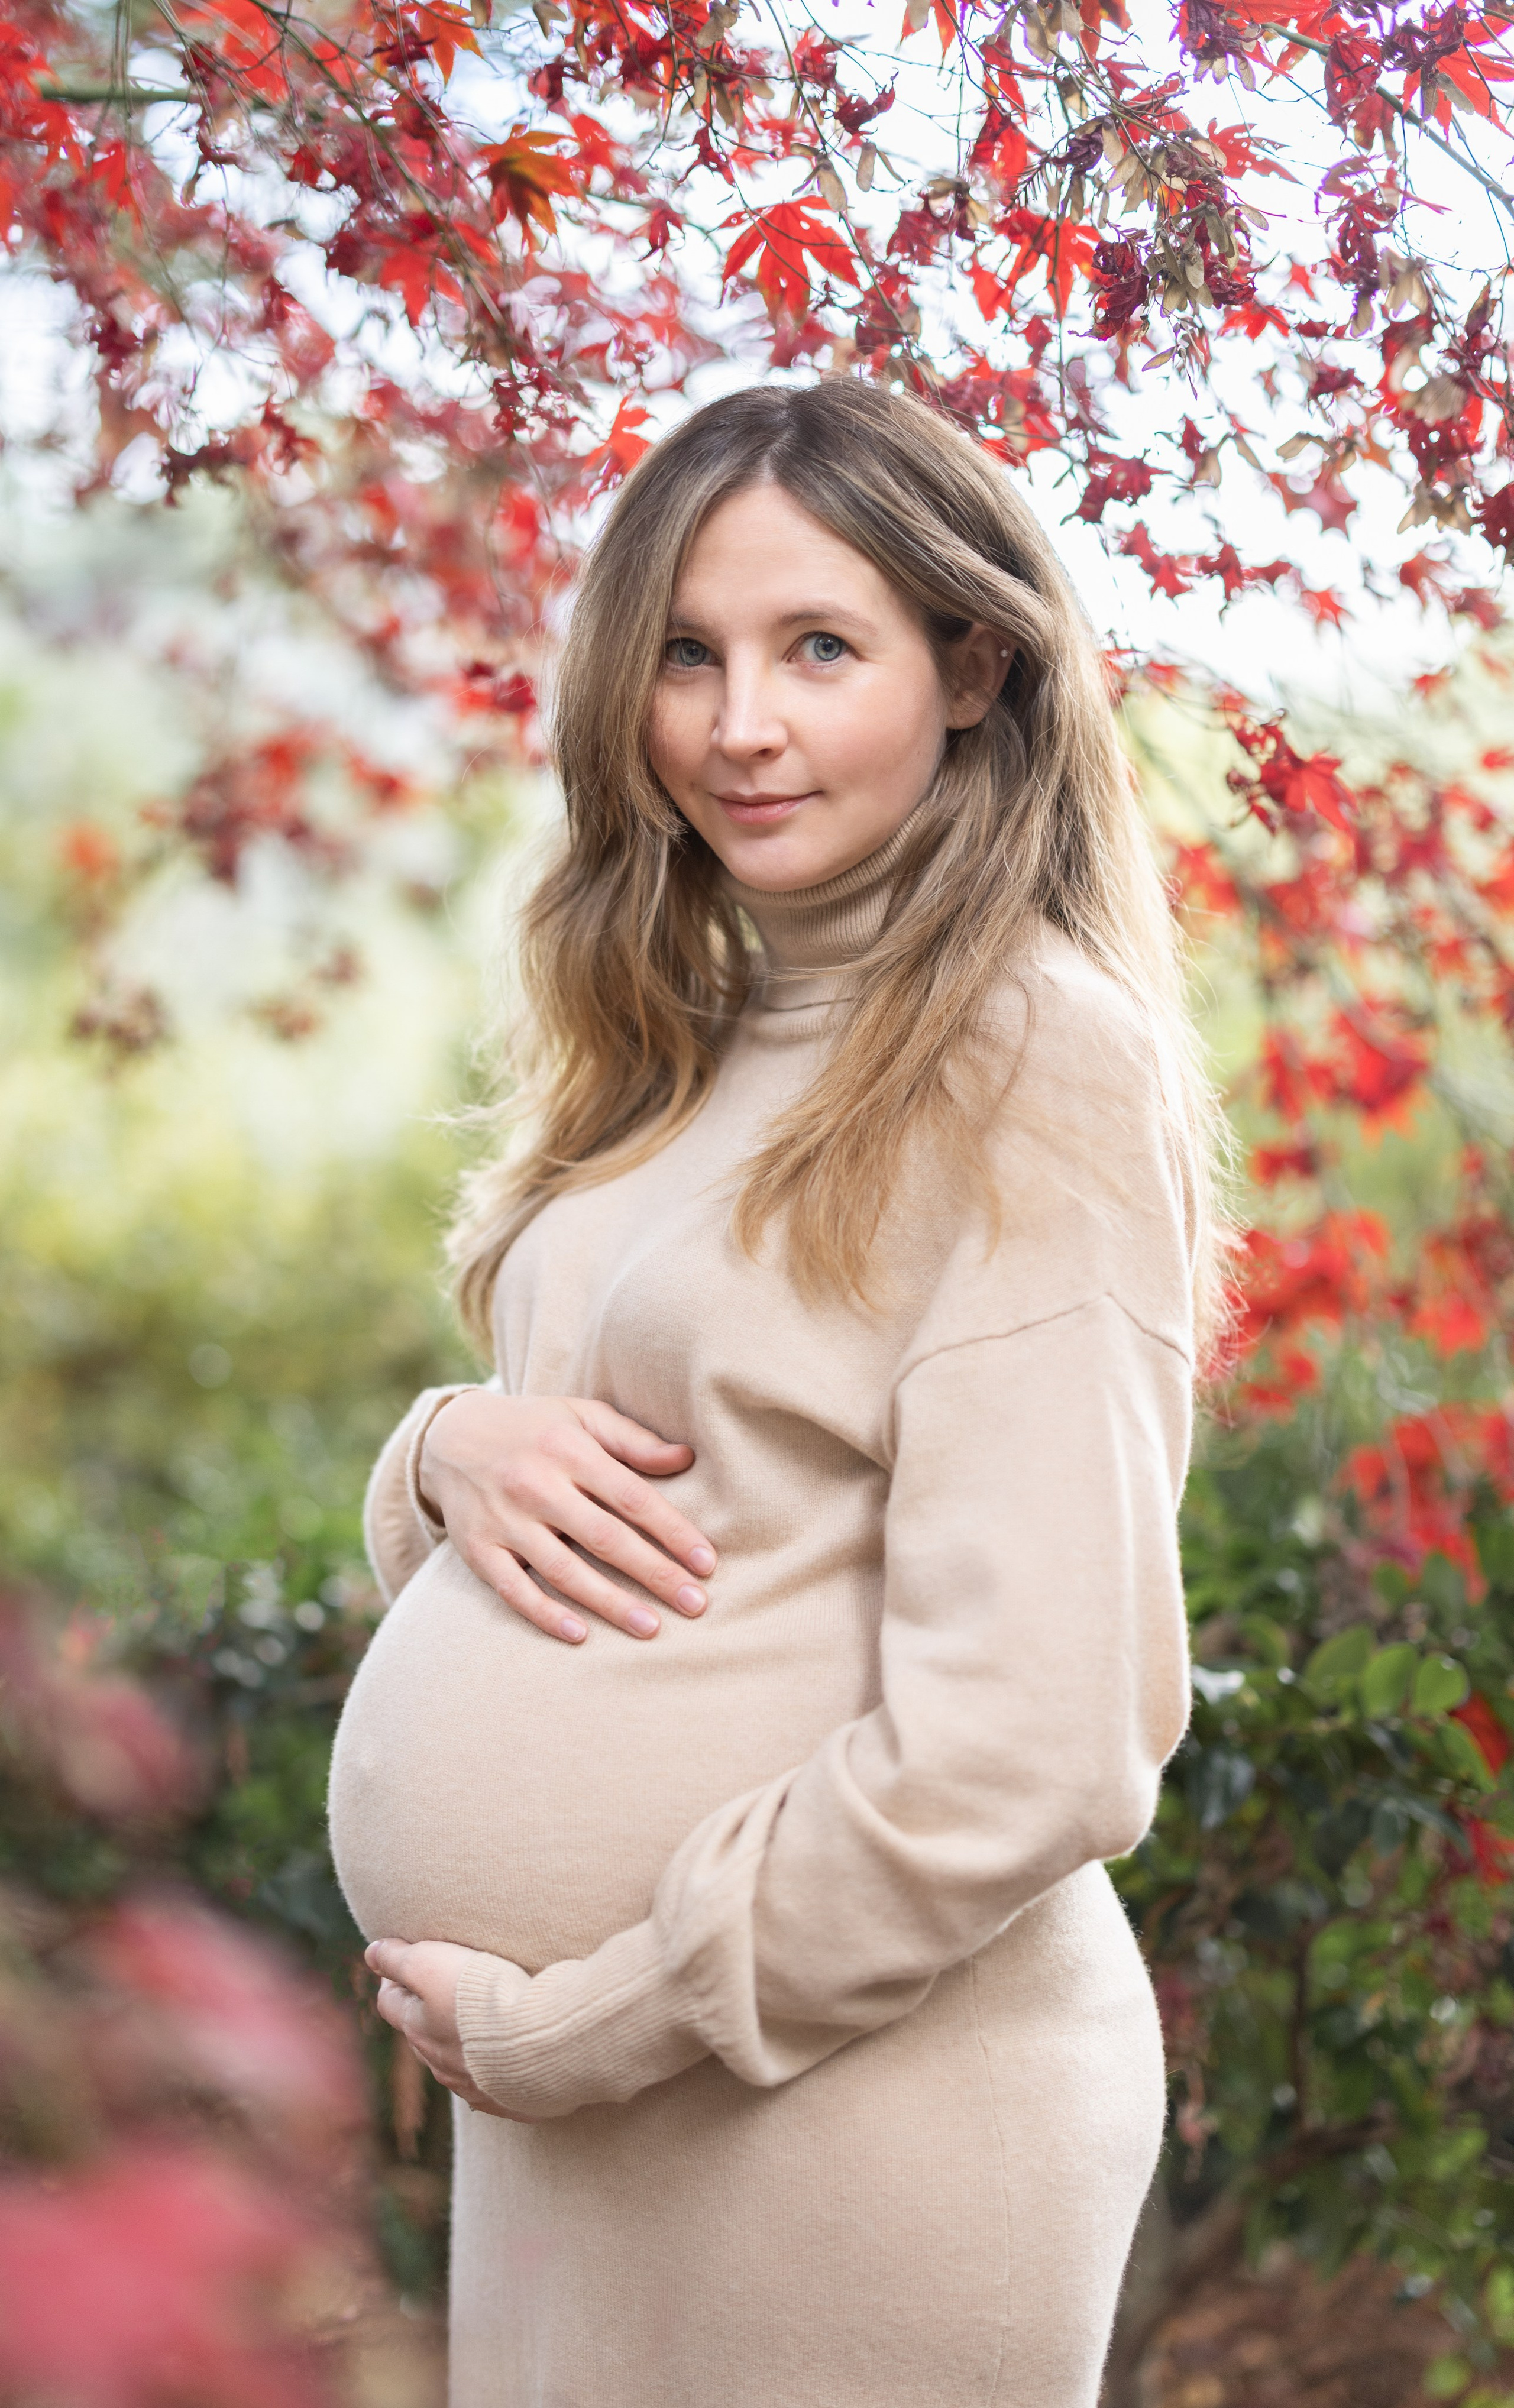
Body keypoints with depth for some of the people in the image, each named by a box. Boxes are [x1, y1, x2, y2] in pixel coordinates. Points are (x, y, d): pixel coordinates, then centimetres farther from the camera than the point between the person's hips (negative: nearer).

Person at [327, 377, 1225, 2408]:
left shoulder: (1035, 1063, -14)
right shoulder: (687, 1055, 9)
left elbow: (1024, 1758, -20)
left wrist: (573, 2022, -14)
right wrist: (460, 1450, -8)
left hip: (848, 2104, -7)